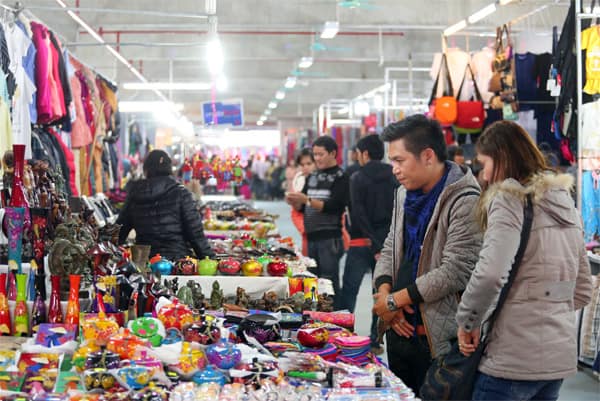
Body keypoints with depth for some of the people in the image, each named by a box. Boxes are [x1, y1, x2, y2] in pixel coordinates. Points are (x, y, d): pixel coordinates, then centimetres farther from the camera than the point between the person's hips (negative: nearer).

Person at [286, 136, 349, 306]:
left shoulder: (340, 177, -5)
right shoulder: (312, 177, 15)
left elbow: (334, 207, -16)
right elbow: (301, 207, 17)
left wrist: (307, 200, -22)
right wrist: (294, 202, -6)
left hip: (330, 239, -7)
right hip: (311, 237, 7)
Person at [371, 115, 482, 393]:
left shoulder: (465, 201, -16)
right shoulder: (405, 194, 11)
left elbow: (455, 271, -22)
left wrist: (394, 300, -15)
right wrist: (383, 291, -3)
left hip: (440, 339, -8)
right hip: (401, 329, 8)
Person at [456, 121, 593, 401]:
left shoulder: (510, 198, -10)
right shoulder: (565, 202, 14)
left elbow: (490, 274, -24)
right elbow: (583, 291, 18)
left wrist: (468, 323, -11)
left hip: (514, 359, -8)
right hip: (562, 357, 8)